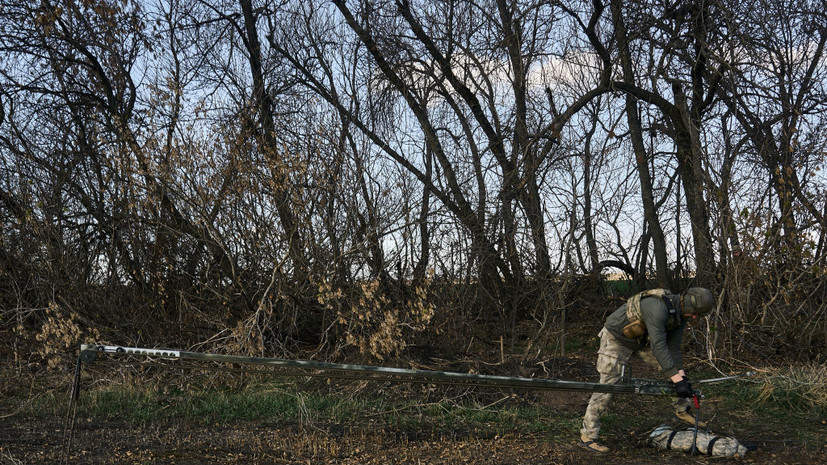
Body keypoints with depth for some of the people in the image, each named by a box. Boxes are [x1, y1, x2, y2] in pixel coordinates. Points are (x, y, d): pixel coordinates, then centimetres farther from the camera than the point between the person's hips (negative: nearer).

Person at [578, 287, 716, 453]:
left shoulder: (680, 314, -9)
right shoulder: (658, 307, -38)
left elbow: (673, 347, -7)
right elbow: (659, 347, -41)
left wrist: (682, 377, -15)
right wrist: (677, 380, -42)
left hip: (641, 339, 9)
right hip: (616, 340, -8)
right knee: (607, 387, -9)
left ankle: (682, 408, 15)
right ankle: (587, 436, 1)